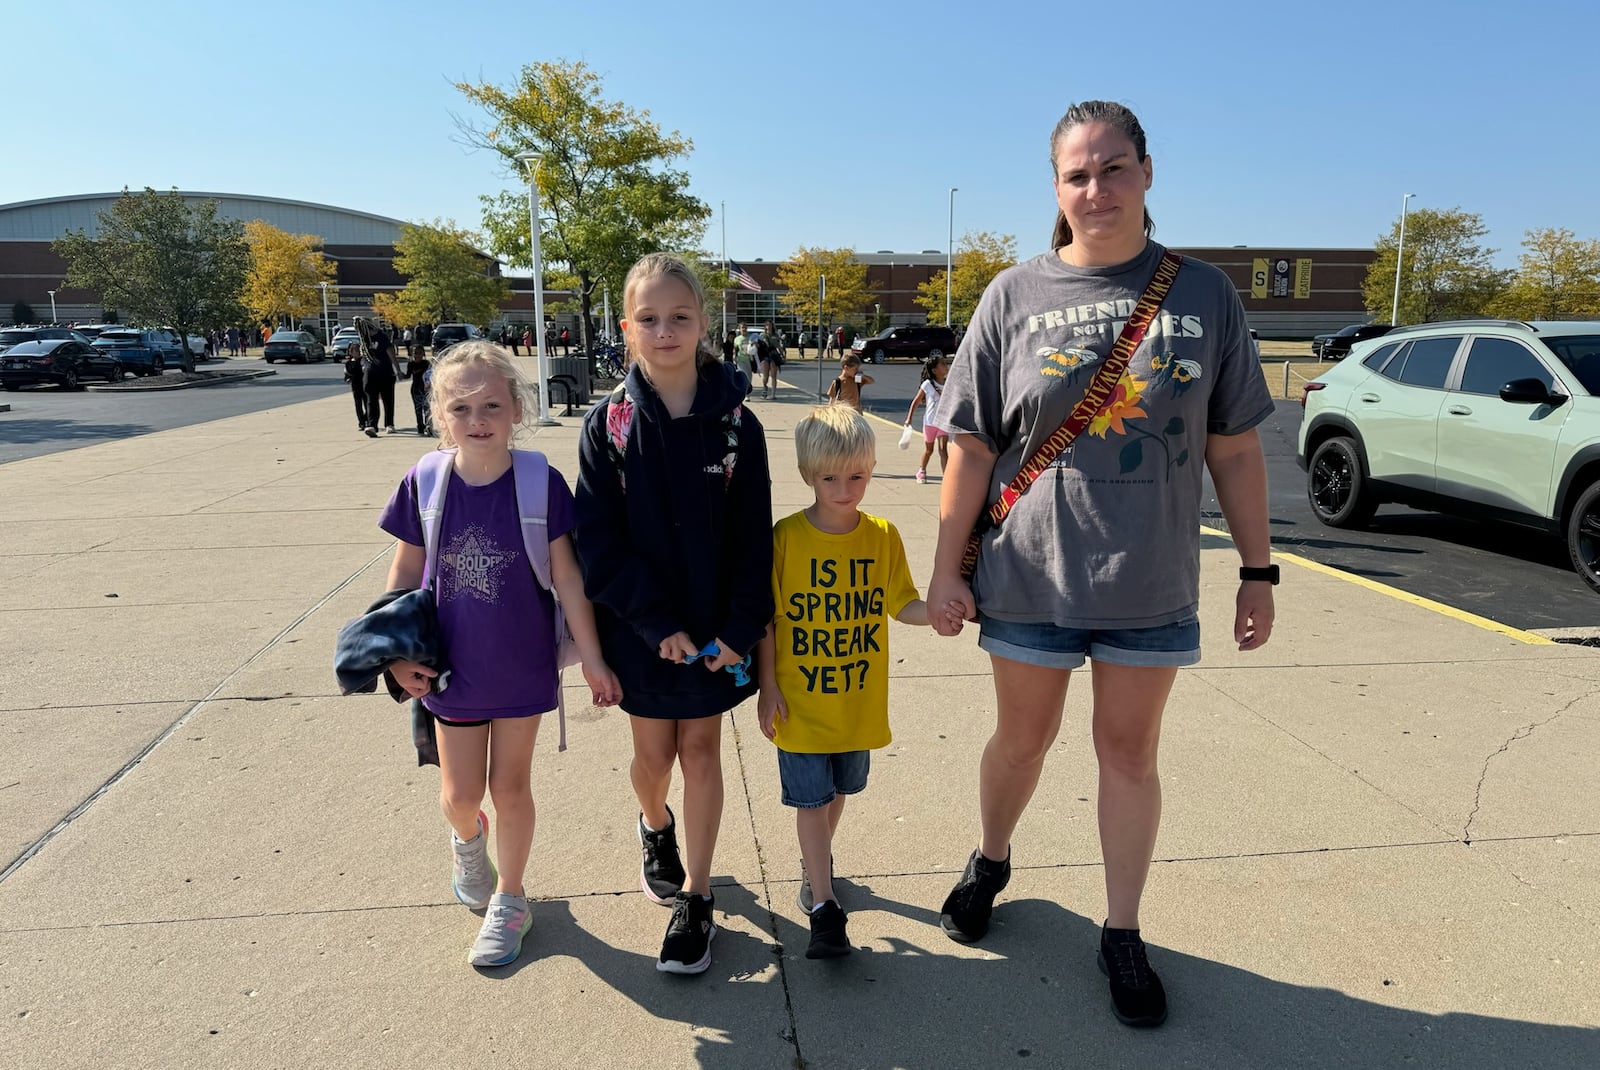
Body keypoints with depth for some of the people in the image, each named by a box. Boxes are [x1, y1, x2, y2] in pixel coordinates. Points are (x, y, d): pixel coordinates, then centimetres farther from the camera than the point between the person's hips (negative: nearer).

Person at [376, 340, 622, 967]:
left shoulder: (540, 484, -15)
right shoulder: (424, 485, -10)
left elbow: (566, 576, -9)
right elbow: (405, 574, 2)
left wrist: (592, 659, -6)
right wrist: (398, 653, -2)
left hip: (523, 667, -1)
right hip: (453, 668, 2)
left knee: (510, 787, 12)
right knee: (459, 796, 11)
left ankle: (508, 900, 35)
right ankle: (469, 840, 49)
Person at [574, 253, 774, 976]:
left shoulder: (734, 422, -5)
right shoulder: (608, 424, -6)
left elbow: (754, 535, -5)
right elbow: (600, 539, -9)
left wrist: (740, 626, -11)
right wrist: (657, 621, -15)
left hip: (715, 625, 0)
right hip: (641, 625, 0)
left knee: (701, 751, 8)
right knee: (653, 752, 12)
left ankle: (696, 900, 21)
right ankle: (655, 827, 46)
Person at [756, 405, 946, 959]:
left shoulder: (882, 536, -5)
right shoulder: (785, 537, -13)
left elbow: (901, 604, 1)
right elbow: (765, 618, -7)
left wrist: (938, 613, -20)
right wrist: (768, 686, -7)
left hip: (858, 700, 3)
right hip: (800, 701, -3)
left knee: (838, 791, 21)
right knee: (811, 800, 4)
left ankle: (815, 864, 46)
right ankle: (823, 906, 15)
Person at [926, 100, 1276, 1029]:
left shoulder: (1205, 295, 1)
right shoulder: (1015, 296, -2)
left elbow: (1235, 448, 3)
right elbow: (972, 447, -2)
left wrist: (1258, 571, 3)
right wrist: (947, 567, -3)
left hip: (1152, 578, 1)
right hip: (1031, 572, 0)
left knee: (1130, 750, 12)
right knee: (1024, 738, 15)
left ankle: (1123, 934, 29)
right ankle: (991, 863, 43)